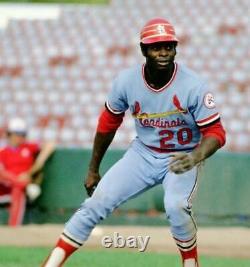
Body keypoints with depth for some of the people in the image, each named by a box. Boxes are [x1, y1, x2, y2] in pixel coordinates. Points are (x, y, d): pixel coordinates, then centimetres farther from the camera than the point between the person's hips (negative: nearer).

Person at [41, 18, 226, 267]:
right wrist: (93, 170, 10)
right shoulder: (126, 81, -13)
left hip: (181, 158, -3)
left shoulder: (194, 86, -22)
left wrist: (196, 157, -39)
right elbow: (108, 123, 3)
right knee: (96, 202, -10)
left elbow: (215, 132, -17)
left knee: (176, 206, -30)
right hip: (143, 153, 3)